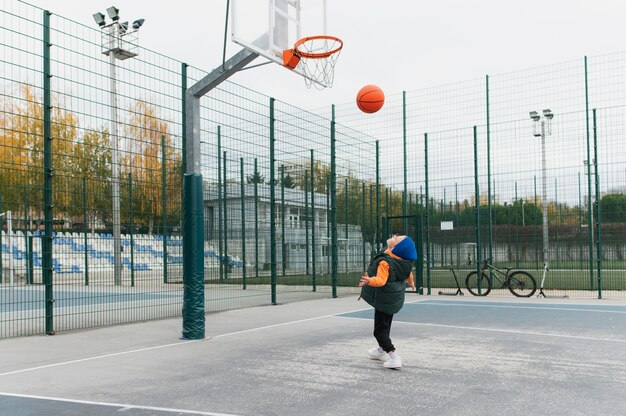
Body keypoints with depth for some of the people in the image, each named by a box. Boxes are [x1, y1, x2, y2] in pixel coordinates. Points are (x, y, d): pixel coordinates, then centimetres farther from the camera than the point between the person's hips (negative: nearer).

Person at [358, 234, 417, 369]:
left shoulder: (385, 262, -31)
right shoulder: (405, 261, -7)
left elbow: (381, 280, -37)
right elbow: (409, 273, 13)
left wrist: (369, 281, -54)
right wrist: (411, 283, 34)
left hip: (383, 300, -8)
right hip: (395, 299, 8)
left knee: (379, 330, -2)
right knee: (386, 325, 26)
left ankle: (393, 357, -13)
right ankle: (381, 350, 43)